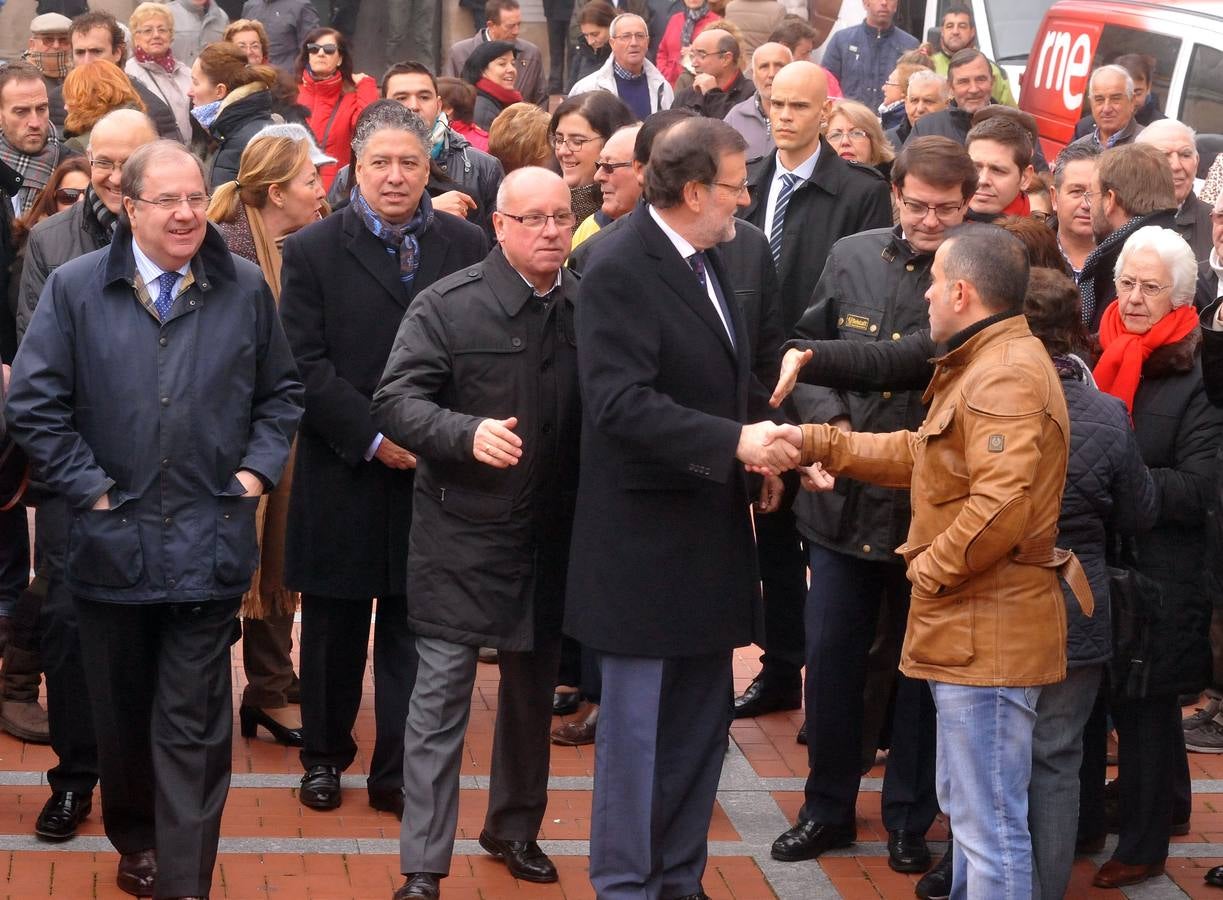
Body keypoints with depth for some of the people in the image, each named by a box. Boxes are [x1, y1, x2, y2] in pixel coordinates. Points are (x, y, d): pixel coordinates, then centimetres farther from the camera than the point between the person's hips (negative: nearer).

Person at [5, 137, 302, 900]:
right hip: (113, 540, 1)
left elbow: (282, 393, 13)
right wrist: (90, 488, -7)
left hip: (209, 543, 0)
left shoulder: (245, 288, 3)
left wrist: (257, 470, 0)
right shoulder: (75, 288, -2)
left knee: (194, 723, -1)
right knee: (123, 712, 15)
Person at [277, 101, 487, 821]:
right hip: (344, 473, -1)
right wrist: (373, 437, -14)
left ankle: (399, 770, 14)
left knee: (414, 627, 5)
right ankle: (325, 755, 26)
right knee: (334, 625, 10)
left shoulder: (468, 247, 3)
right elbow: (306, 364, -7)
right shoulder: (313, 250, -1)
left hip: (434, 470, 1)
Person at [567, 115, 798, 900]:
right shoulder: (621, 270, -18)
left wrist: (765, 445, 6)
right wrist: (734, 442, -29)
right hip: (647, 535, -9)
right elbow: (621, 402, -26)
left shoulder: (707, 258, 9)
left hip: (712, 530, 9)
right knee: (636, 720, 2)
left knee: (703, 716, 16)